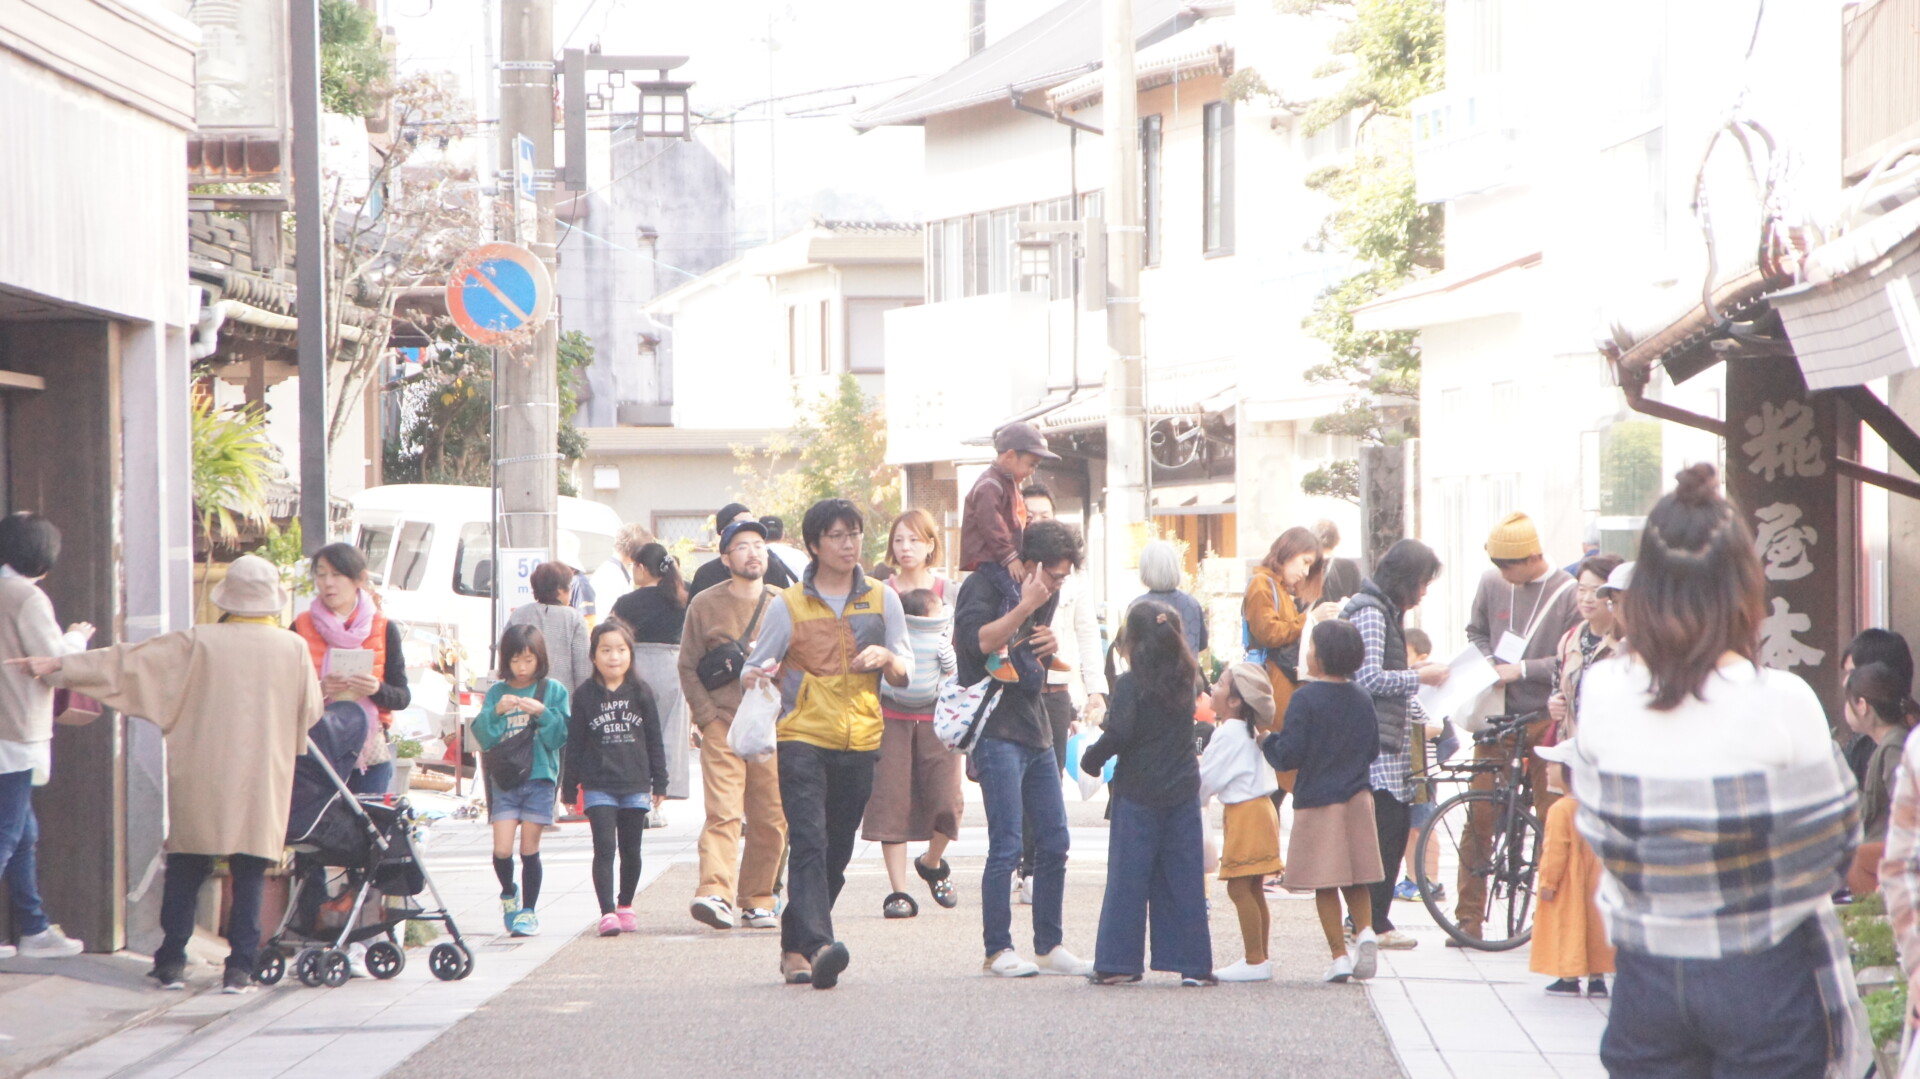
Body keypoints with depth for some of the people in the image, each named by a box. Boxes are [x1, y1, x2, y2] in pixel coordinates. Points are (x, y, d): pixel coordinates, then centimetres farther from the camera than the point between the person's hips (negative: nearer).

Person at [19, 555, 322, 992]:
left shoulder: (198, 643, -3)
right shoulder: (294, 649, -2)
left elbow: (127, 660, -2)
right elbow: (311, 714, 6)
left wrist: (58, 666, 4)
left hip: (201, 779, 0)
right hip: (264, 782, 0)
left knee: (185, 870, 10)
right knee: (249, 874, 5)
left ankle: (172, 962, 10)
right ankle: (240, 967, 1)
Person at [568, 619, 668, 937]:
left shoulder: (641, 693, 4)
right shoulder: (584, 696, 0)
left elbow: (654, 741, 9)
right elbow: (574, 744, 3)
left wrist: (659, 782, 7)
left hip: (636, 786, 2)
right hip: (598, 787, -2)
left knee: (631, 850, 10)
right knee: (604, 848, -11)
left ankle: (625, 906, 26)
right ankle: (607, 912, -15)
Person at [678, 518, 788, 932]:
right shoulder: (705, 606, 5)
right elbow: (688, 667, 7)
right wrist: (708, 717, -3)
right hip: (722, 726, -2)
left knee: (771, 821, 2)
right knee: (723, 814, -15)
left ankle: (756, 901, 12)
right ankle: (715, 894, -27)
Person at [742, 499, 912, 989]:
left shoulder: (882, 600, 10)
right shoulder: (788, 605, 3)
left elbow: (904, 675, 11)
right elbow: (757, 666, 6)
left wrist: (886, 658, -11)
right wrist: (755, 676, -18)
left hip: (860, 744, 3)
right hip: (803, 739, -3)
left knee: (836, 852, 7)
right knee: (808, 843, -18)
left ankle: (794, 946, 19)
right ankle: (818, 946, -29)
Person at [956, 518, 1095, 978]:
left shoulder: (1043, 596, 16)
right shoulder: (983, 587, -8)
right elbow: (979, 640, -24)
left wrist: (1047, 647, 6)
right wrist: (1026, 606, -21)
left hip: (1035, 731, 8)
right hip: (996, 731, -8)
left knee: (1054, 843, 7)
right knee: (1006, 846, -10)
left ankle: (1049, 946, 15)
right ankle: (997, 950, -4)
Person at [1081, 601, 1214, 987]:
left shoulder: (1131, 683, -11)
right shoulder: (1186, 680, 3)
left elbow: (1119, 733, -18)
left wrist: (1091, 759, -2)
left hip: (1138, 794, -4)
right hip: (1183, 792, 4)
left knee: (1128, 881, 2)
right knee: (1185, 880, 7)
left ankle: (1117, 963, 4)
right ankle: (1193, 963, 7)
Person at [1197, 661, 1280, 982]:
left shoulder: (1229, 733, -15)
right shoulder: (1249, 730, 16)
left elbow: (1207, 778, -12)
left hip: (1245, 813, -10)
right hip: (1259, 809, 10)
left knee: (1239, 887, -8)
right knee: (1252, 889, 13)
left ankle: (1255, 961, -9)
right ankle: (1260, 959, 17)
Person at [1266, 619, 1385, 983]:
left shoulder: (1306, 699, -13)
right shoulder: (1362, 700, 4)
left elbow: (1289, 753, -15)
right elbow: (1373, 750, 11)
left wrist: (1268, 741, 4)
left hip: (1317, 800, -5)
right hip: (1358, 798, 5)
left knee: (1325, 884, 1)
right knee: (1357, 882, 16)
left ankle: (1340, 956, -1)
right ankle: (1365, 931, -6)